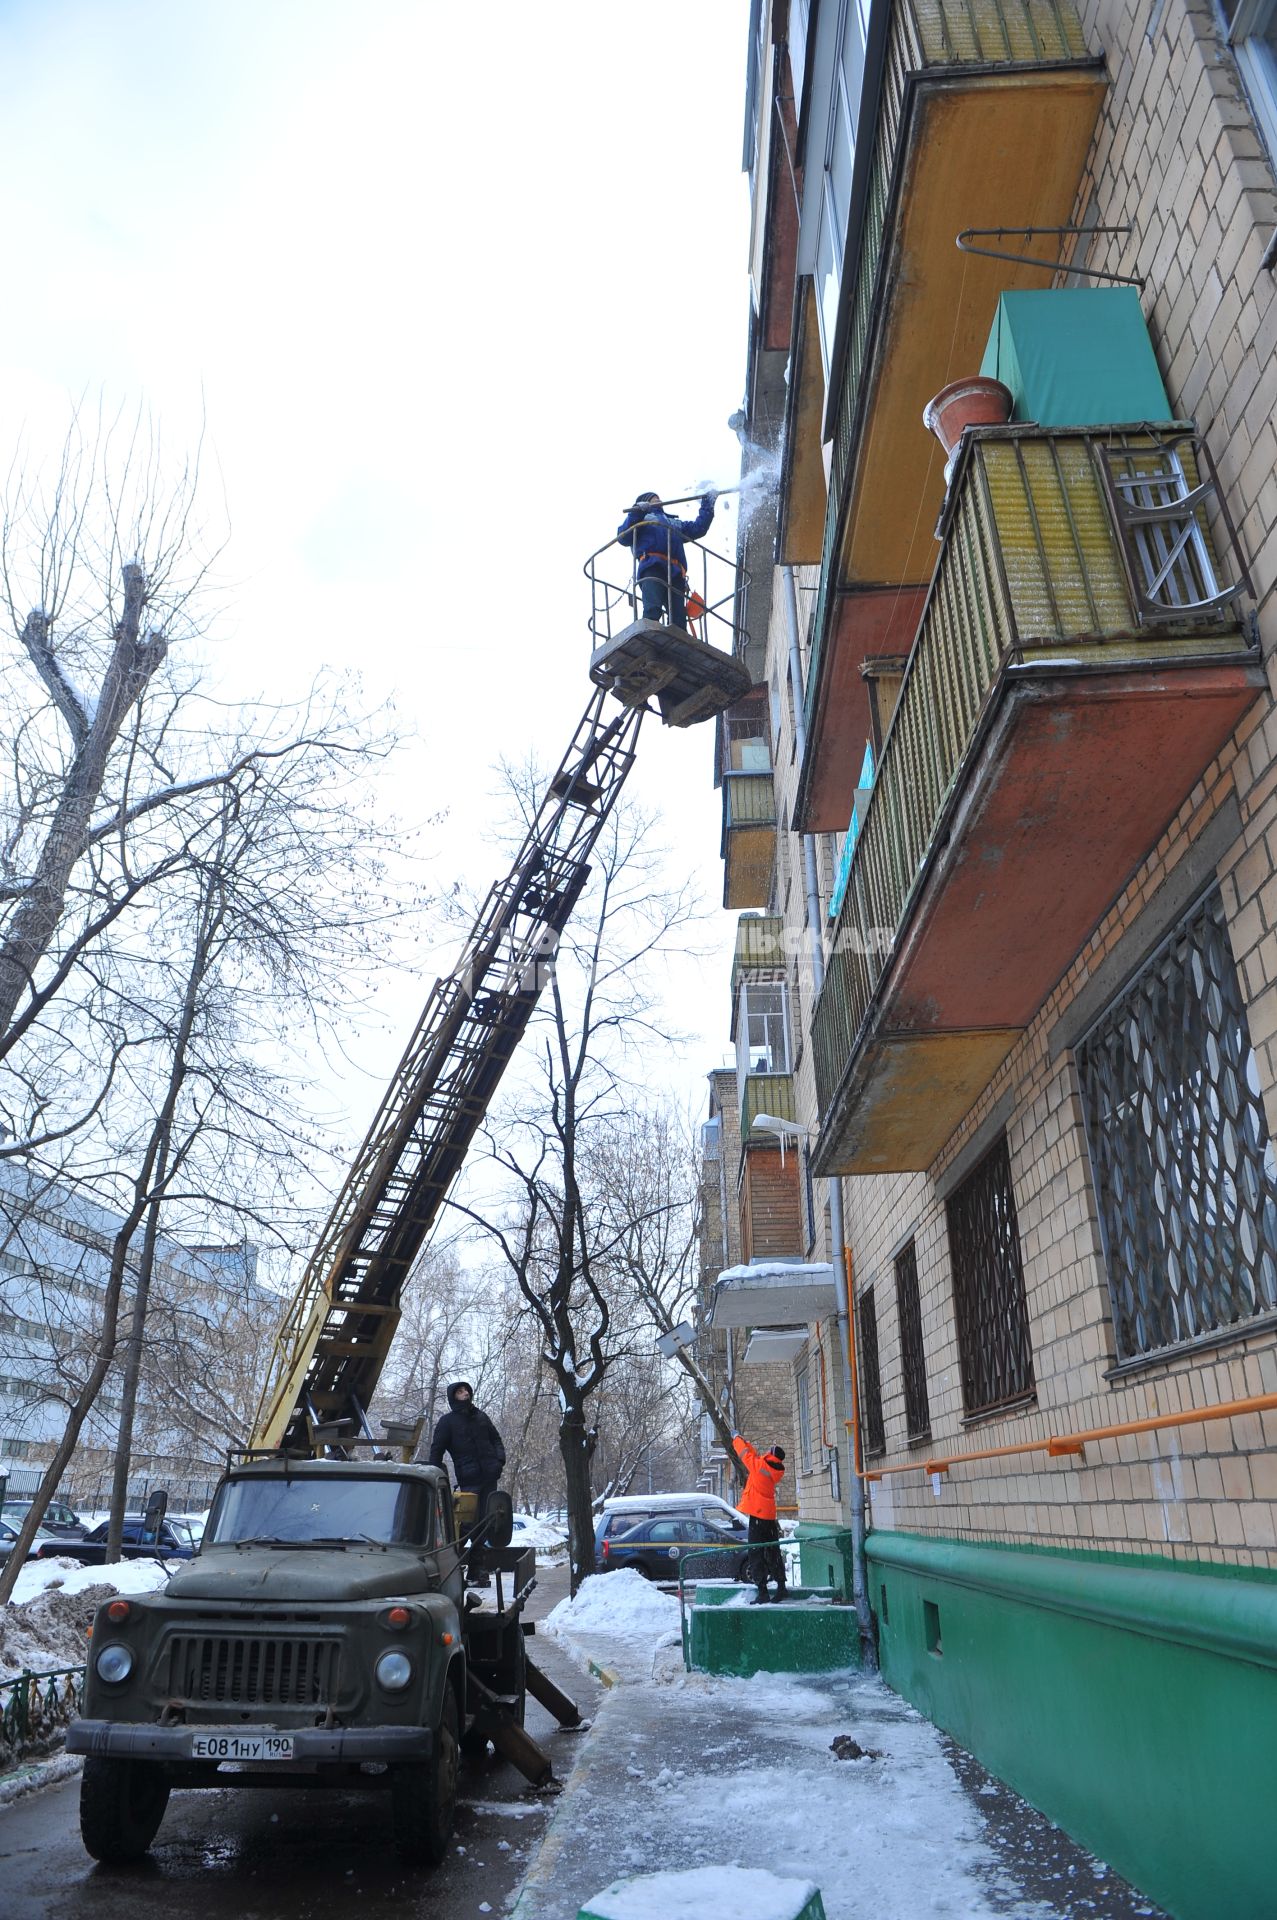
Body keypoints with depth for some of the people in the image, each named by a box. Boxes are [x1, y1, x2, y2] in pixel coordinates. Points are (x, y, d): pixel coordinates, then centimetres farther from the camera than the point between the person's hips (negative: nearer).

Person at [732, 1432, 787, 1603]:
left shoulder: (760, 1465, -14)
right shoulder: (776, 1471, 6)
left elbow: (746, 1454, 1)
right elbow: (754, 1456, 21)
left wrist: (736, 1438, 18)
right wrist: (745, 1442, 26)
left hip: (757, 1514, -8)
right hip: (770, 1514, 8)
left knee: (756, 1552, -5)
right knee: (772, 1551, 17)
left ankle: (762, 1590, -9)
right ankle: (781, 1585, 19)